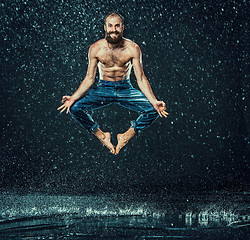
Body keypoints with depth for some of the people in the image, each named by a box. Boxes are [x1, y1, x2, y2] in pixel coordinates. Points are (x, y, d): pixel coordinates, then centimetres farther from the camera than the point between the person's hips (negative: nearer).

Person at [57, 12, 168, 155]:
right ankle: (101, 136, 2)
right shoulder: (96, 48, -7)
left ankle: (127, 136, 3)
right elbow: (89, 78, -3)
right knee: (75, 107, -23)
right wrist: (73, 98, -18)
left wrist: (154, 101, -22)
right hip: (103, 89, 0)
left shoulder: (133, 48, -10)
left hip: (125, 89, 0)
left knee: (153, 110, -23)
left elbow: (141, 79, -8)